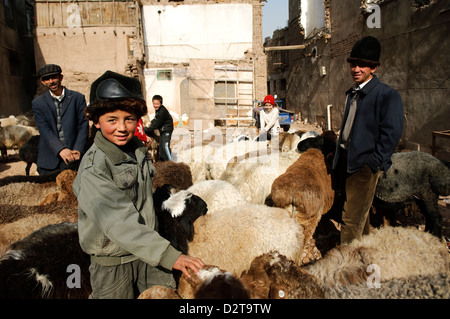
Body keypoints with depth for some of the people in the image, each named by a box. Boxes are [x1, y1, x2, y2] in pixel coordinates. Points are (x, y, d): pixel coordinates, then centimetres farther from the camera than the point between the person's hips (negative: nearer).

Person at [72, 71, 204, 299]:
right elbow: (118, 222, -32)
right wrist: (167, 254, -38)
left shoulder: (139, 149, -1)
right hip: (113, 262, -5)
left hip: (146, 250, 6)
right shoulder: (93, 168, -23)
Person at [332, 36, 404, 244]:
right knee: (360, 213, 21)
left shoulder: (387, 95, -10)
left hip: (364, 165, -8)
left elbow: (391, 133, -15)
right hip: (346, 161, 8)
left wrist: (374, 162, -16)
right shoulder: (352, 94, 15)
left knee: (351, 218, -7)